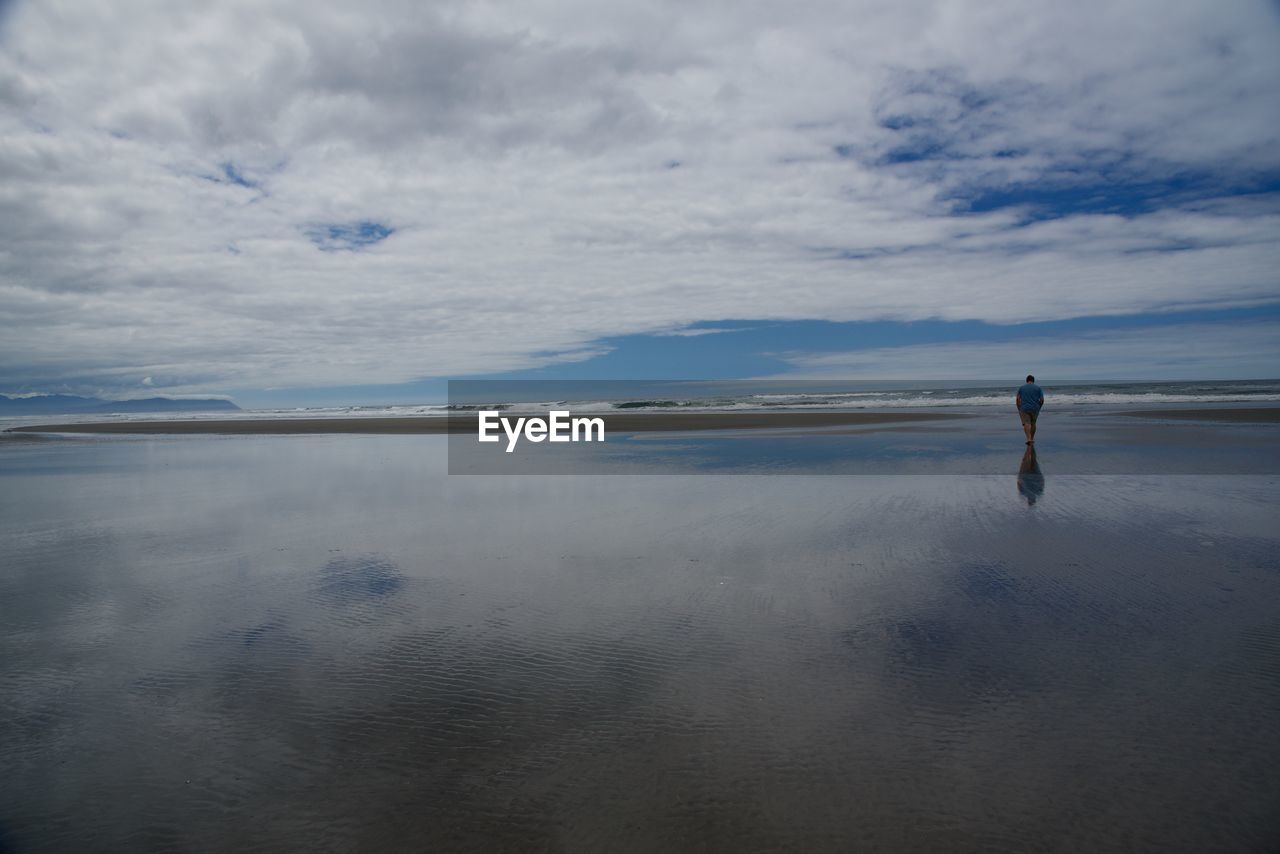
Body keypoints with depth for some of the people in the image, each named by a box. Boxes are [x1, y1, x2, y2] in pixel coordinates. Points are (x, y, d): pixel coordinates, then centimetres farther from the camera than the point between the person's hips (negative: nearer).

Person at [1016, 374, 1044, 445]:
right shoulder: (1038, 388, 5)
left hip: (1024, 408, -2)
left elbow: (1017, 399, -1)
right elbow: (1042, 400, 1)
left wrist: (1019, 409, 8)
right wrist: (1039, 407, 15)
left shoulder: (1022, 387, 4)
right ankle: (1032, 438, 27)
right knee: (1033, 423, 17)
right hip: (1035, 409, 2)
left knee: (1026, 423, -6)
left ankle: (1029, 438, -25)